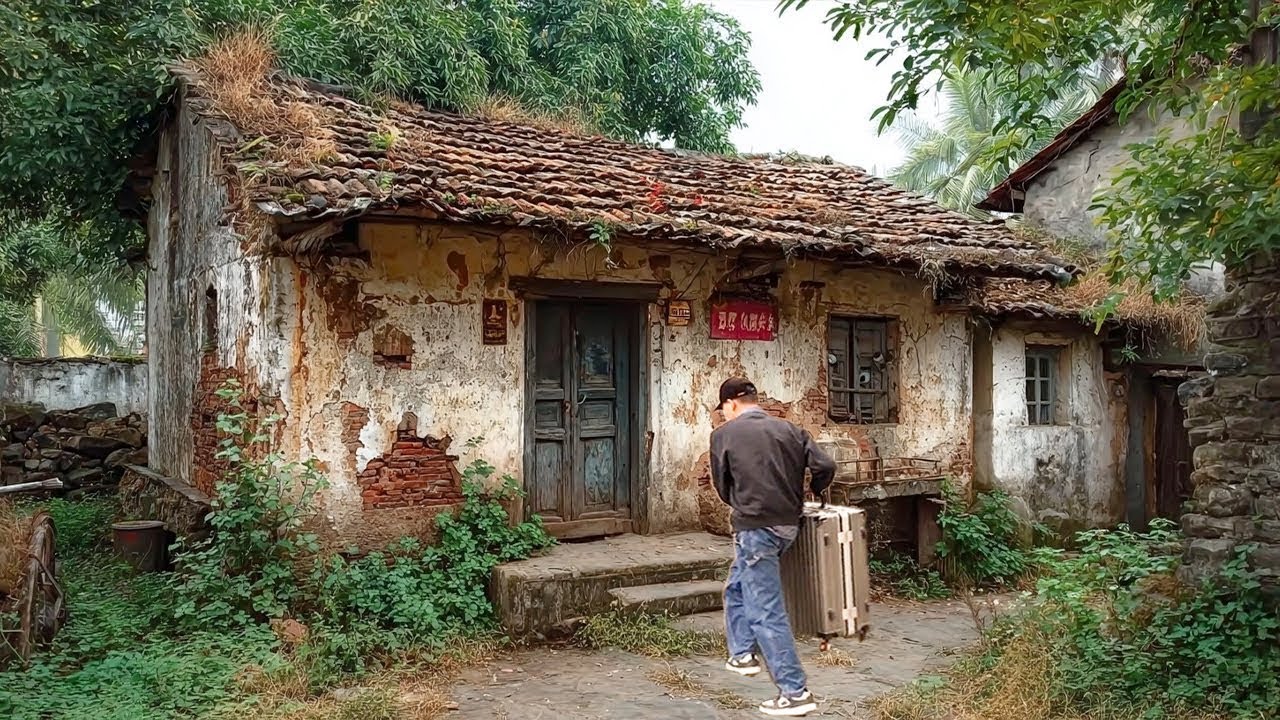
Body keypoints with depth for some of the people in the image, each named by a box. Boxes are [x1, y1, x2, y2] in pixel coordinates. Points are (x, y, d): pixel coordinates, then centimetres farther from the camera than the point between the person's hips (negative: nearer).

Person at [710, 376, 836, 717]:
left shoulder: (723, 435, -3)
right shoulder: (788, 429, 7)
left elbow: (723, 486, 6)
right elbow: (826, 467, 1)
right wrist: (808, 494, 22)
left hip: (755, 528, -7)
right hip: (788, 524, 7)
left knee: (767, 612, -2)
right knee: (736, 589, 27)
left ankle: (795, 693, -1)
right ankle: (743, 654, 37)